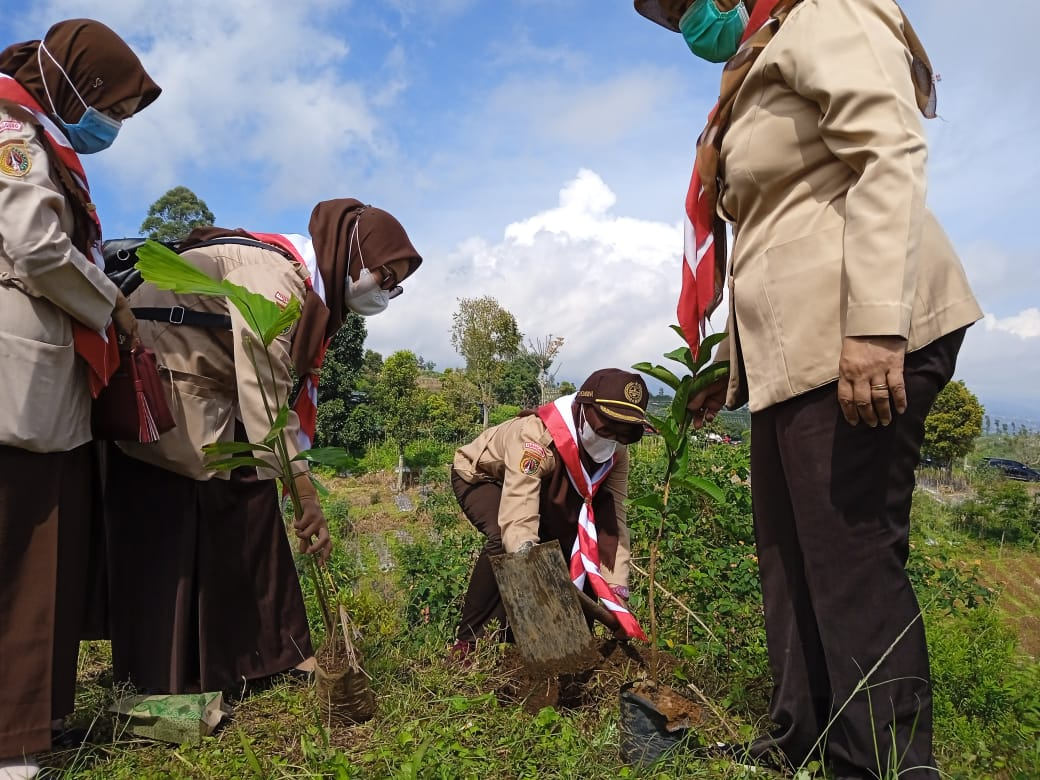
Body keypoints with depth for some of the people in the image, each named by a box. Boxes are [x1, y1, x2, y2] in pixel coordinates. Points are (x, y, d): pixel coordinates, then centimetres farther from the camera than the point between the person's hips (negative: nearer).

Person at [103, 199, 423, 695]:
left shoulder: (311, 290, 11)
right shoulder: (272, 269, -20)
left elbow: (290, 391, 9)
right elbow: (264, 389, -27)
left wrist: (296, 484, 4)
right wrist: (303, 490, -27)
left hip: (211, 401, 10)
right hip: (160, 391, -10)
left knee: (249, 512, 7)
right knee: (166, 541, -7)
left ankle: (272, 652, 16)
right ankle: (162, 686, 2)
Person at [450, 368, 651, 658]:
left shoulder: (616, 452, -20)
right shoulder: (536, 435, -42)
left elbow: (612, 519, -20)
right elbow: (518, 515, -51)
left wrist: (617, 590, -27)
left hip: (543, 484, 7)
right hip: (478, 475, -6)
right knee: (505, 540, -34)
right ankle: (468, 640, -17)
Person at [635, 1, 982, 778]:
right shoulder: (756, 82, 29)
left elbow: (890, 155, -14)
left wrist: (875, 324, -26)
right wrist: (732, 365, 23)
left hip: (858, 338, -10)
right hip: (795, 350, 10)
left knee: (851, 554, -8)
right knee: (791, 553, 11)